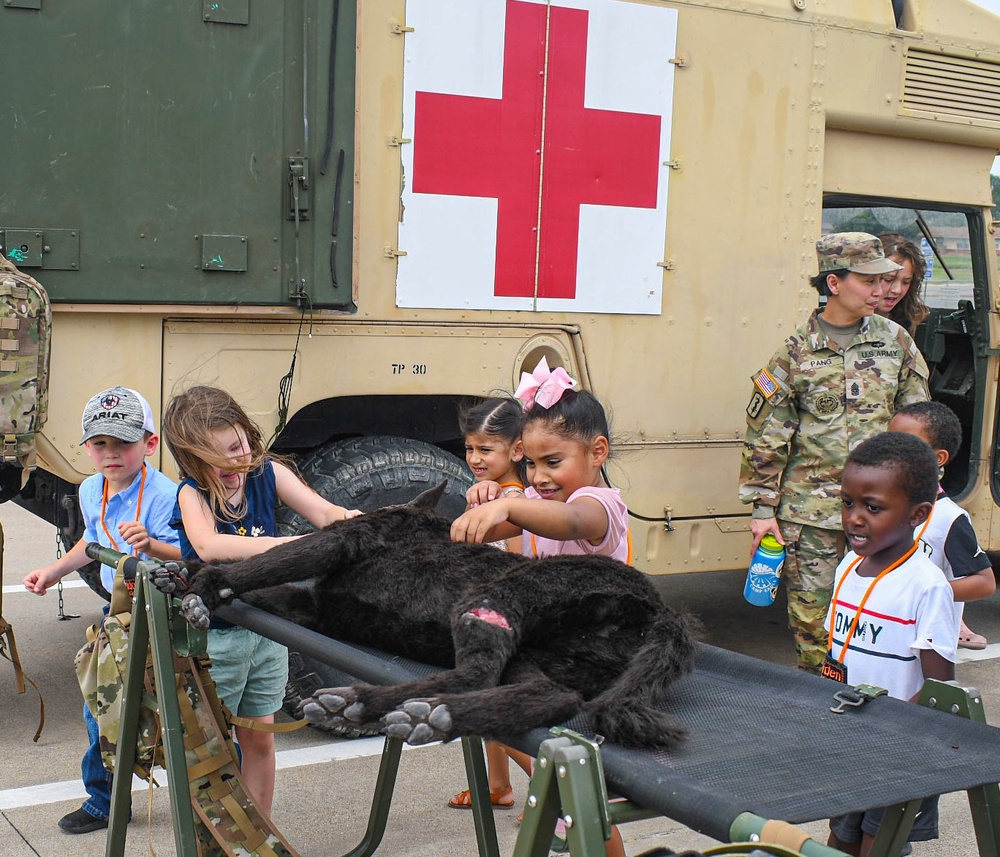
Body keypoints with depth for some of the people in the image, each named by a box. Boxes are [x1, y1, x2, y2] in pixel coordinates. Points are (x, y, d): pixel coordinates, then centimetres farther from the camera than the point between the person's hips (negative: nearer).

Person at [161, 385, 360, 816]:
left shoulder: (267, 472, -7)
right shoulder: (193, 493, -19)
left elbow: (324, 512, -14)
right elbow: (208, 546, -40)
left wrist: (357, 521, -37)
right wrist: (294, 545, -49)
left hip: (268, 629, 4)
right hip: (214, 635, -4)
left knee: (259, 737, 15)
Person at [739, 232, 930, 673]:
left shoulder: (895, 341, 6)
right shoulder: (796, 351, -2)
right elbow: (765, 436, 0)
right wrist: (763, 509, -2)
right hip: (811, 508, -2)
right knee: (811, 610, 3)